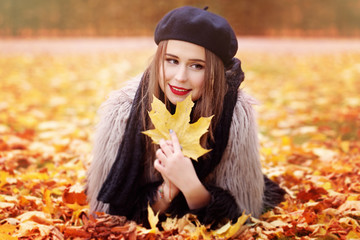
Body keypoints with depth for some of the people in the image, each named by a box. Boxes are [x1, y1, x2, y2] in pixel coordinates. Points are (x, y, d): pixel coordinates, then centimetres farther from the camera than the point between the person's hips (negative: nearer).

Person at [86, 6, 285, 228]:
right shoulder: (121, 113, -24)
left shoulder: (236, 115, -25)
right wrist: (166, 191, -37)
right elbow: (112, 210, -18)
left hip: (210, 233, 0)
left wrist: (191, 187, -39)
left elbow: (240, 214, -19)